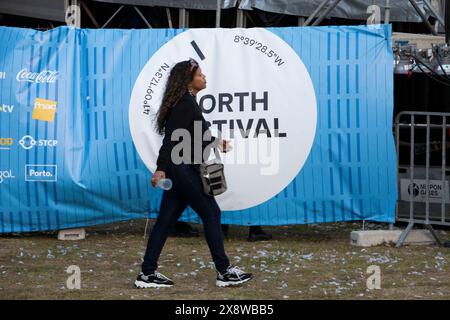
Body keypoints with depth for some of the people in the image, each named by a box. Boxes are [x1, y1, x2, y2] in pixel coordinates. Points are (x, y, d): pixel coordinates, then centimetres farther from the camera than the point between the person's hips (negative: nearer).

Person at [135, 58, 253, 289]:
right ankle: (224, 272, 4)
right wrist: (161, 168, -27)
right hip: (183, 169, -10)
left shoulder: (187, 102, 14)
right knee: (211, 213, -1)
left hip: (179, 170, 10)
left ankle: (148, 274, 8)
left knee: (166, 219, 8)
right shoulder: (186, 104, -15)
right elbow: (171, 138, -23)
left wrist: (216, 143, 23)